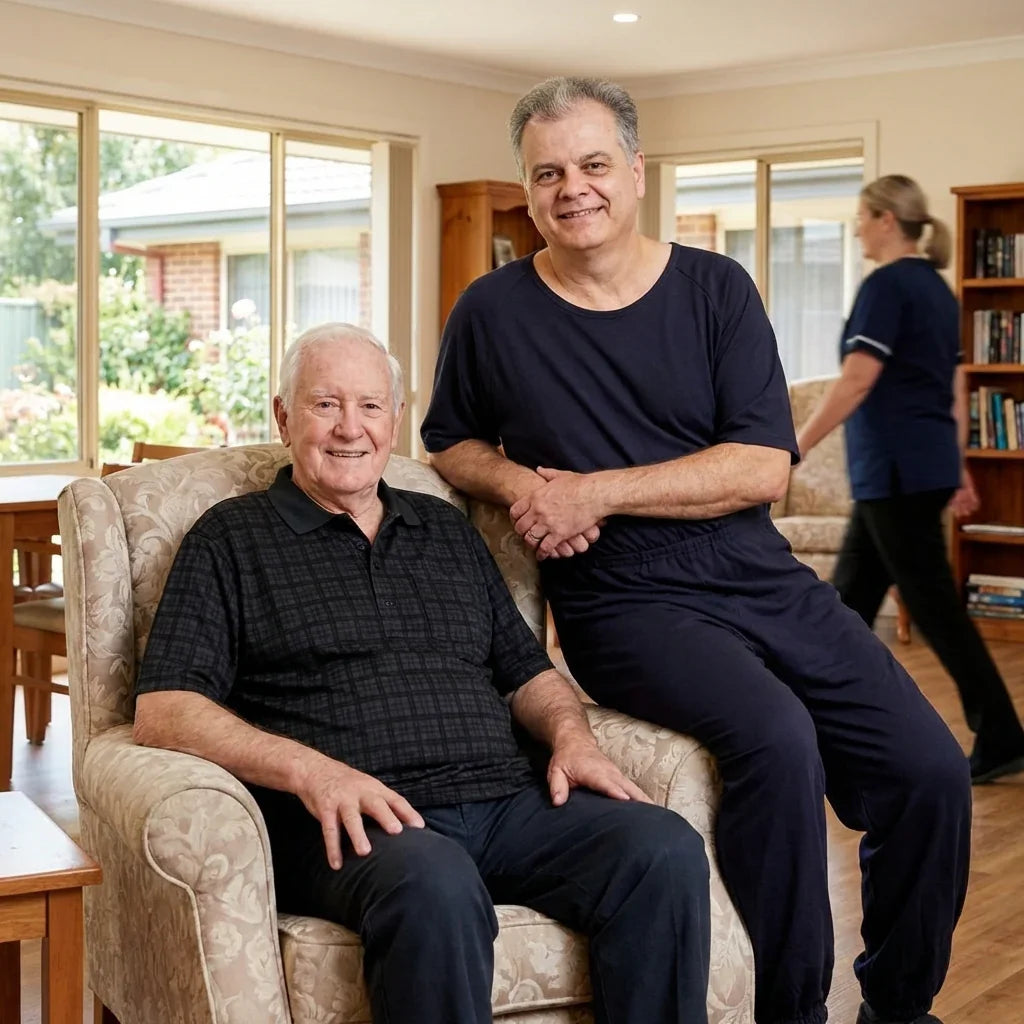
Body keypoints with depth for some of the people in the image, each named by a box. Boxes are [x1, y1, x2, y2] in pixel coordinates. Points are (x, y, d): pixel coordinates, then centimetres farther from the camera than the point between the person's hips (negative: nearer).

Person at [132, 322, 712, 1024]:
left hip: (505, 800, 5)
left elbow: (527, 670, 28)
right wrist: (308, 769, -17)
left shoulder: (449, 531, 26)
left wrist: (571, 733, 4)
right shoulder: (232, 540, 10)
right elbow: (163, 711, -1)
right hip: (353, 823, -5)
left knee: (667, 850, -22)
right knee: (434, 883, -39)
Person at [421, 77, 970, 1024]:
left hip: (763, 580, 3)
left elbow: (763, 468, -6)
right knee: (778, 740, -31)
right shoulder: (493, 313, 2)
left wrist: (591, 491, -13)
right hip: (626, 604, -3)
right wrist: (517, 483, -5)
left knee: (930, 769, -9)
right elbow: (450, 444, 17)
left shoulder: (716, 289, 3)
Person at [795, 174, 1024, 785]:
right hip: (927, 465, 10)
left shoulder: (887, 285, -14)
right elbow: (956, 389, 17)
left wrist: (795, 449, -15)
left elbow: (856, 383, -20)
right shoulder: (937, 288, 15)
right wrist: (957, 468, 21)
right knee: (851, 596, 15)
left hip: (897, 470, -10)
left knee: (933, 606, -4)